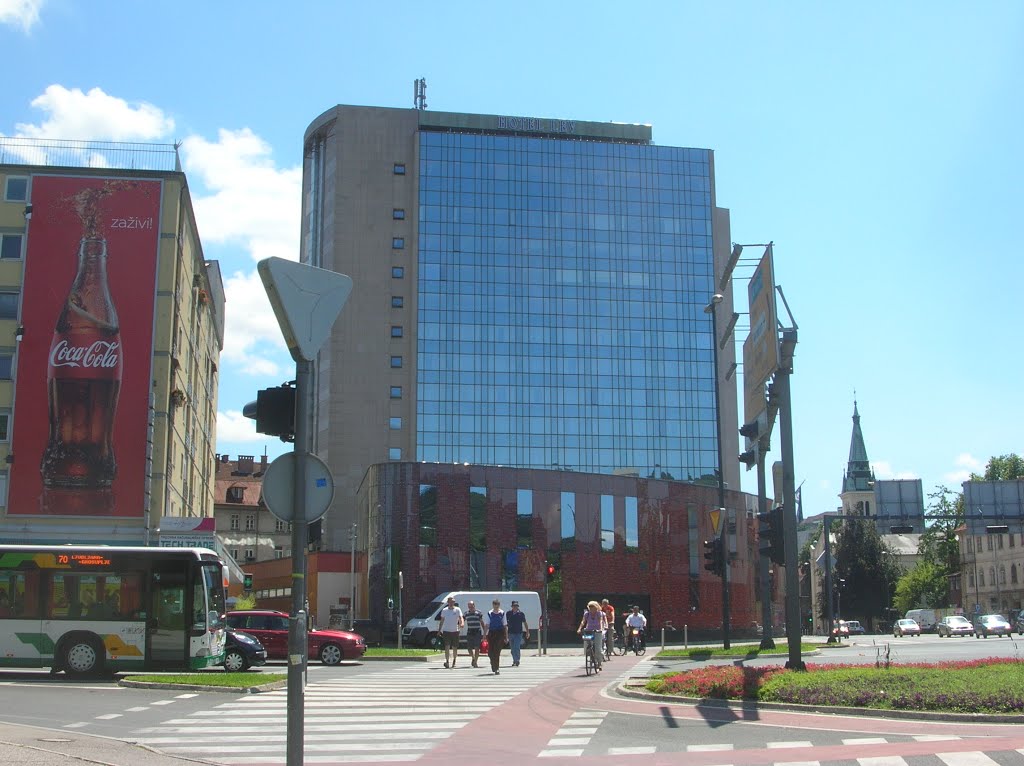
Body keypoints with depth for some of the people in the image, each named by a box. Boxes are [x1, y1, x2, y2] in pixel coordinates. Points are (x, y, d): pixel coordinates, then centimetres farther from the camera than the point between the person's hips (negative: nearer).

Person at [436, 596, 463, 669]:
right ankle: (447, 661, -16)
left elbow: (461, 618, -10)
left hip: (455, 631, 0)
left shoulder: (457, 610, 0)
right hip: (446, 631, 0)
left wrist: (462, 624, -31)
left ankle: (454, 662, 24)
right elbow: (442, 621, 12)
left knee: (454, 648, 7)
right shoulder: (444, 610, 6)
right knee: (447, 646, -13)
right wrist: (439, 630, 8)